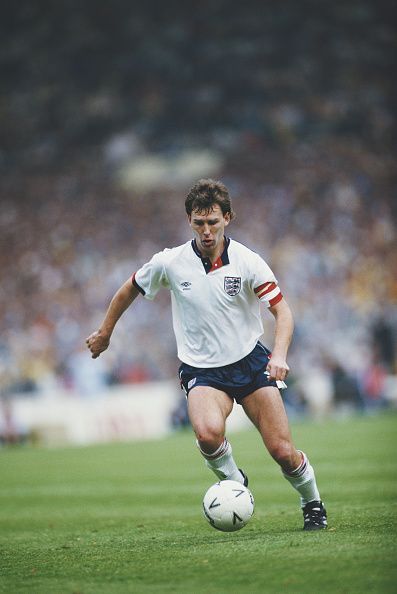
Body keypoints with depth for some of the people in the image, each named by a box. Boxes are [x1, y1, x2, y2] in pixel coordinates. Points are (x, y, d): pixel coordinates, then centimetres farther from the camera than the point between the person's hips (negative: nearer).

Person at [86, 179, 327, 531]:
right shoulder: (169, 263, -7)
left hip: (250, 361, 0)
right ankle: (233, 481, 0)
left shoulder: (247, 262, -11)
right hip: (202, 370, 0)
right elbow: (131, 289, 12)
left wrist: (279, 355, -29)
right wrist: (105, 332, 21)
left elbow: (282, 311, -12)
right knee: (208, 432, -32)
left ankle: (312, 503, 24)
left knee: (283, 452, -7)